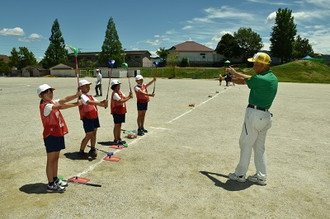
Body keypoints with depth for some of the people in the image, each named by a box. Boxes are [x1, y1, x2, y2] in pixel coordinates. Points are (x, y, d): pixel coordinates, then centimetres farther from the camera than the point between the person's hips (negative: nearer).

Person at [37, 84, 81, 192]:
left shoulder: (53, 102, 10)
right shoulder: (45, 106, -16)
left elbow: (64, 100, 0)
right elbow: (61, 107, -29)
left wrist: (76, 95, -16)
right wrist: (76, 104, -29)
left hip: (58, 134, 9)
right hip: (51, 135, -9)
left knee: (56, 158, 17)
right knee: (51, 160, 0)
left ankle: (55, 179, 30)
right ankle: (51, 185, 8)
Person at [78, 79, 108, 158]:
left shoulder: (90, 96, 16)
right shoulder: (82, 96, -13)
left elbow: (96, 102, 5)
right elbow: (89, 102, -31)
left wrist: (103, 102, -17)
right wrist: (101, 103, -41)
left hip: (94, 117, 8)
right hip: (87, 118, -8)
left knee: (94, 133, 13)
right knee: (89, 135, -5)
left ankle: (92, 150, 26)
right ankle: (81, 151, 10)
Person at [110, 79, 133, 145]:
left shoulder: (120, 92, 12)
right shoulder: (115, 94, -17)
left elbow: (124, 98, 7)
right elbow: (121, 101, -26)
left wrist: (129, 96, -12)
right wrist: (129, 97, -22)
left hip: (121, 111, 9)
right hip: (116, 112, -9)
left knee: (119, 125, 14)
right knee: (117, 125, -1)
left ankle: (119, 139, 24)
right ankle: (116, 140, 8)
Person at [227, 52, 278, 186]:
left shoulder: (260, 79, -19)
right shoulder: (273, 78, 8)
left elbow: (243, 81, -3)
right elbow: (251, 79, 17)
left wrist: (233, 73, 17)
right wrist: (235, 73, 18)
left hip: (254, 114, -8)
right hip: (266, 116, 9)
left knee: (246, 144, 5)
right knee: (259, 146, 16)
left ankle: (240, 174, 17)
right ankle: (261, 177, 23)